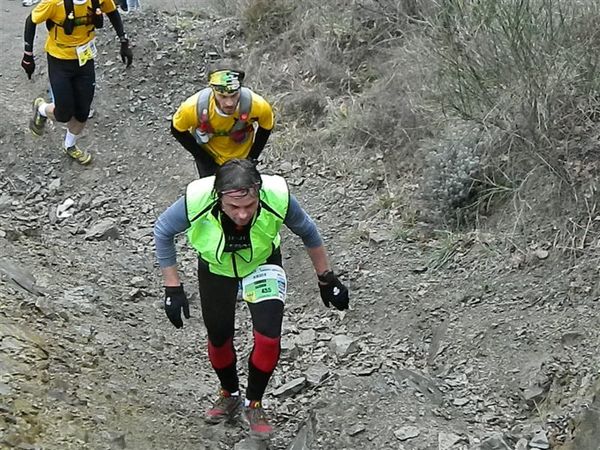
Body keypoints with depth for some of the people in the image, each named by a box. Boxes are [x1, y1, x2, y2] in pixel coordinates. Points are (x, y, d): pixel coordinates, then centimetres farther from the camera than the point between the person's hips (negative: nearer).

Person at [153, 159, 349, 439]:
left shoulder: (277, 198, -37)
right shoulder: (196, 202, -39)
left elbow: (307, 231, -13)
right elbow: (163, 231, -15)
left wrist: (326, 279, -3)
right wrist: (173, 288, -14)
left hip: (262, 265, -1)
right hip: (215, 268, 1)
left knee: (268, 338, -14)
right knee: (219, 337, 13)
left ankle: (253, 404, 14)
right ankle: (229, 395, 44)